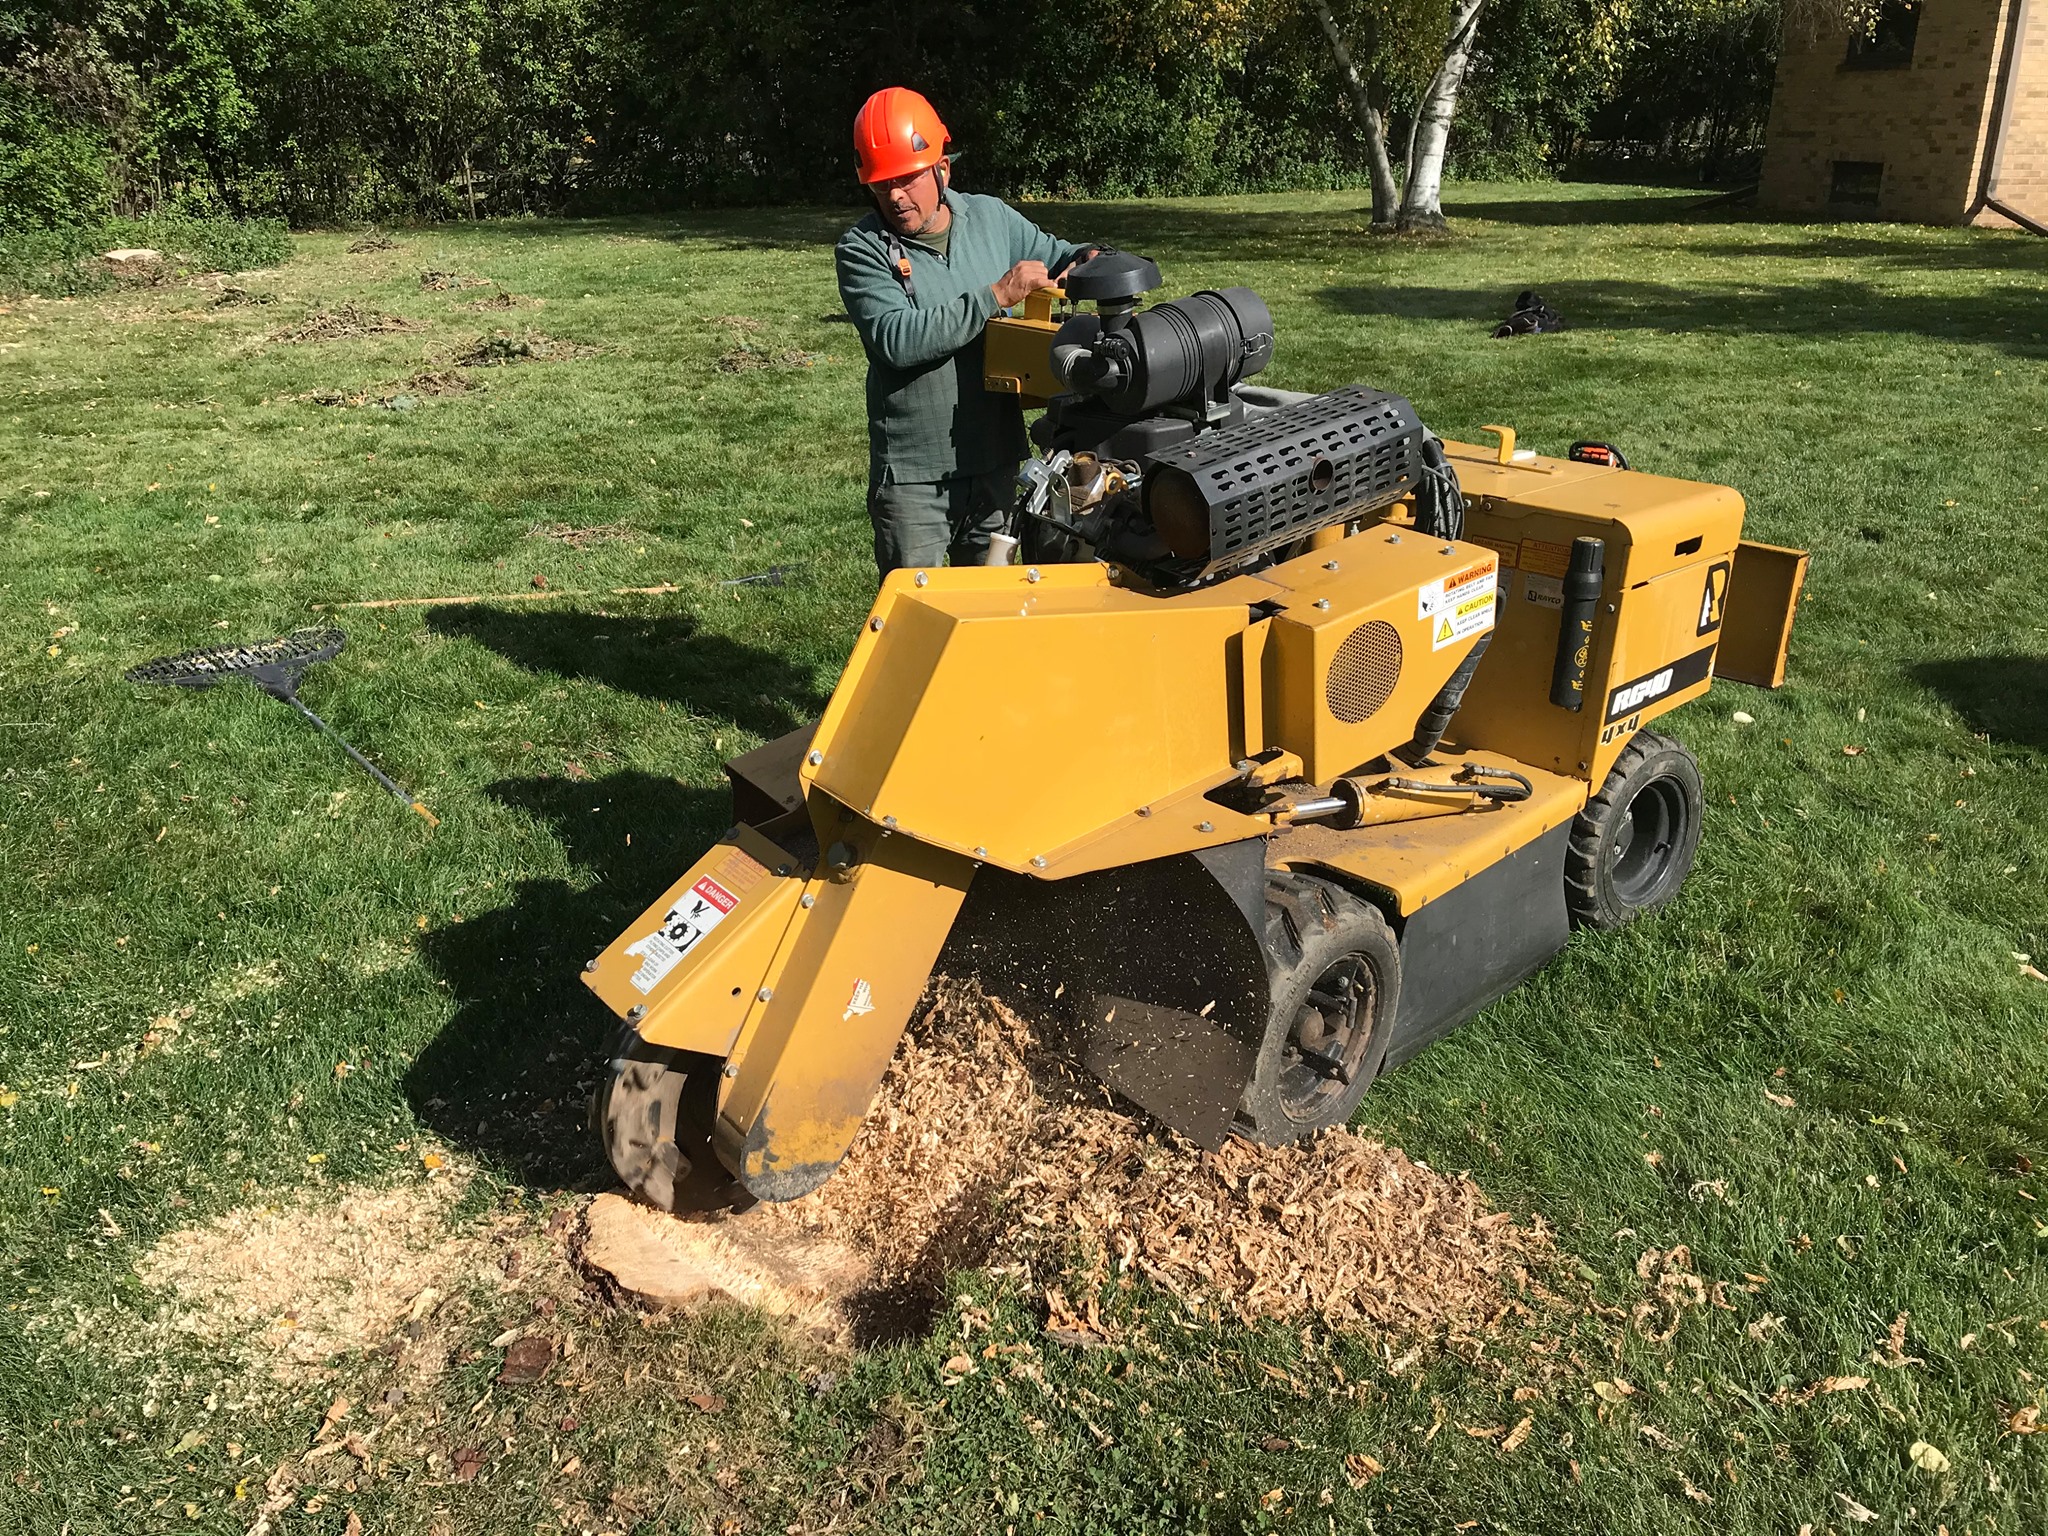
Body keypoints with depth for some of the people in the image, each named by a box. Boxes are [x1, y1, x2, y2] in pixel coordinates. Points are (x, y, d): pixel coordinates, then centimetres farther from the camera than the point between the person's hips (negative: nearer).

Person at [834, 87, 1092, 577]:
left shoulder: (991, 218, 4)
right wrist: (995, 296, -23)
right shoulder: (861, 250, -9)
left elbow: (1052, 255, 21)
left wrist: (1086, 260, -3)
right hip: (912, 478, -4)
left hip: (996, 461, 4)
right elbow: (898, 339, -24)